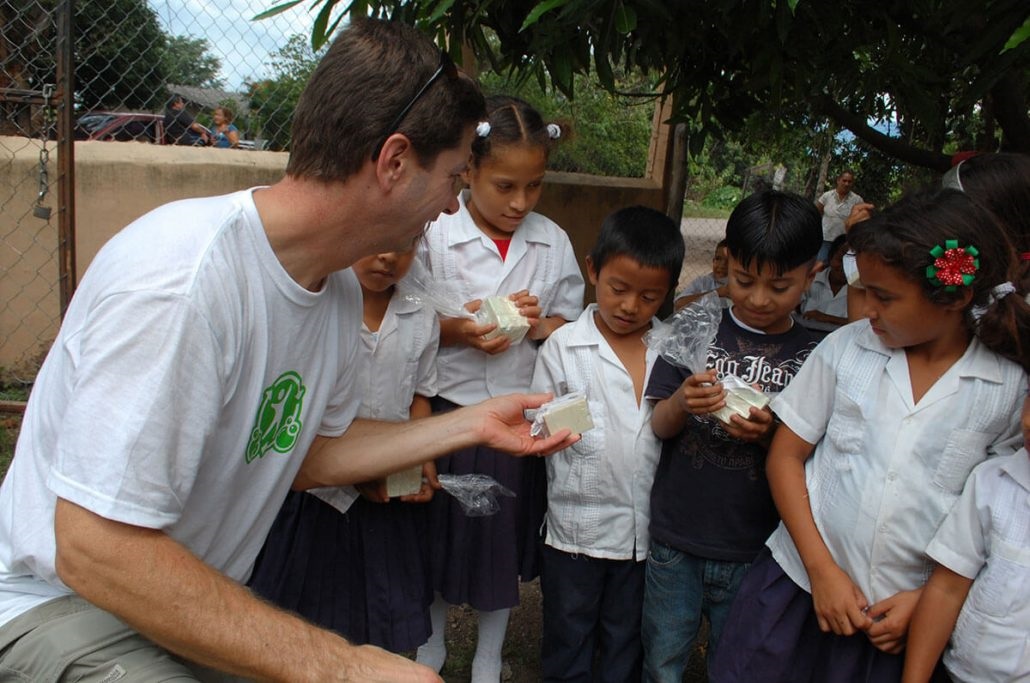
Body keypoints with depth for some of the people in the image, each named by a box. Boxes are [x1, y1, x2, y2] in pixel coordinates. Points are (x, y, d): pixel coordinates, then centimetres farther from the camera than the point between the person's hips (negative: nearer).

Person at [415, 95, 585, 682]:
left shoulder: (553, 242, -2)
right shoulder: (433, 237, -11)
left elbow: (571, 328, 6)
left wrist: (540, 323, -16)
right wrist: (459, 330, -21)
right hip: (449, 411, -2)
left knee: (507, 537, 17)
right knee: (440, 533, 16)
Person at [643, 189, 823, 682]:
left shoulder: (814, 356, -6)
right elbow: (659, 425, -2)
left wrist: (768, 434, -23)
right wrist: (683, 403, -24)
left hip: (754, 553, 0)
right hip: (674, 539, 1)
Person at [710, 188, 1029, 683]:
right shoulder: (846, 348, -6)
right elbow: (786, 456, -1)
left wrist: (929, 597, -7)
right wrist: (822, 570, -6)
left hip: (903, 616, -1)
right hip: (798, 584, 1)